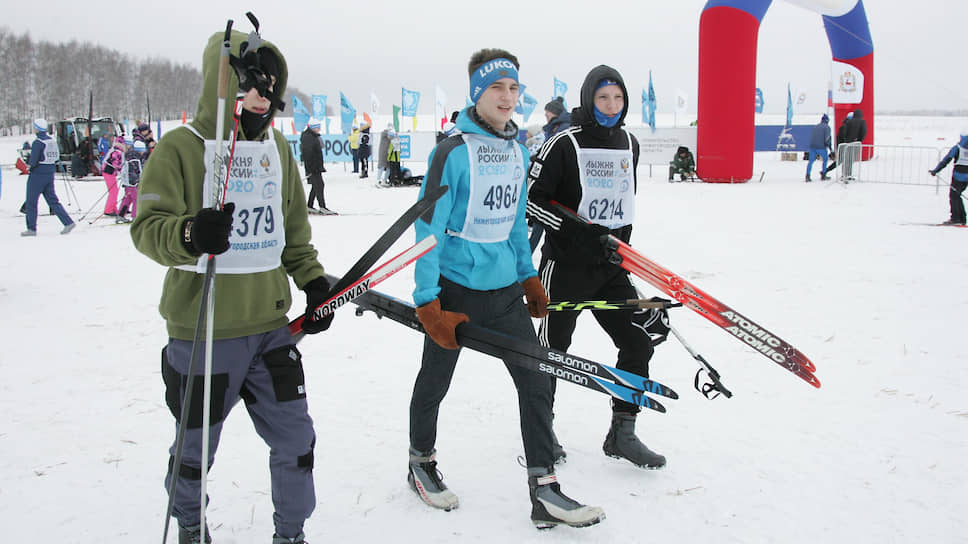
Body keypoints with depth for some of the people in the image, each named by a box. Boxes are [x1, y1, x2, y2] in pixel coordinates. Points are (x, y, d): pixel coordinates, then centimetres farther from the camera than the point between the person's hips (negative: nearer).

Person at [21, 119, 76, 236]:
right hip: (50, 174, 7)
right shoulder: (52, 141, 7)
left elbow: (33, 161, -20)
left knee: (31, 202, 5)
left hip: (38, 174, -7)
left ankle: (31, 229, 11)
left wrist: (28, 164, 1)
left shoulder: (37, 143, -17)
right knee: (53, 200, 10)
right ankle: (68, 222, -1)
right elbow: (57, 158, 14)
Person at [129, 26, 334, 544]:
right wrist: (190, 235, -36)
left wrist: (312, 279, 8)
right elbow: (148, 227, -16)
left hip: (271, 325, 5)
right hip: (203, 331, -5)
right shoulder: (180, 147, -9)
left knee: (295, 437, 8)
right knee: (196, 446, 12)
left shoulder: (276, 147, 10)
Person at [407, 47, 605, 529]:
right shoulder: (453, 152, -16)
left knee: (536, 382, 2)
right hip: (456, 290, -6)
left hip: (505, 290, 6)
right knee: (434, 384, 12)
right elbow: (428, 228, -16)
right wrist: (427, 302, -19)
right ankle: (421, 463, 38)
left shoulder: (517, 150, 6)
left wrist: (528, 276, 16)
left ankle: (544, 493, 10)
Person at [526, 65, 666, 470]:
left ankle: (621, 432, 15)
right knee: (552, 348, 5)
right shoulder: (564, 144, -12)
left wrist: (623, 241, 16)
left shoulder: (629, 144, 8)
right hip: (566, 265, -6)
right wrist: (574, 229, -22)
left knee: (638, 342, 2)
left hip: (611, 267, 6)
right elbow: (531, 198, -14)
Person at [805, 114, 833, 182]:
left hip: (812, 146, 4)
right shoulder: (827, 127, 0)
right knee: (825, 160, 16)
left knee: (811, 161, 12)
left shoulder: (815, 126, 17)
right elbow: (827, 138, -8)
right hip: (821, 147, -4)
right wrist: (830, 148, 1)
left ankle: (808, 176, 2)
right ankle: (823, 175, 18)